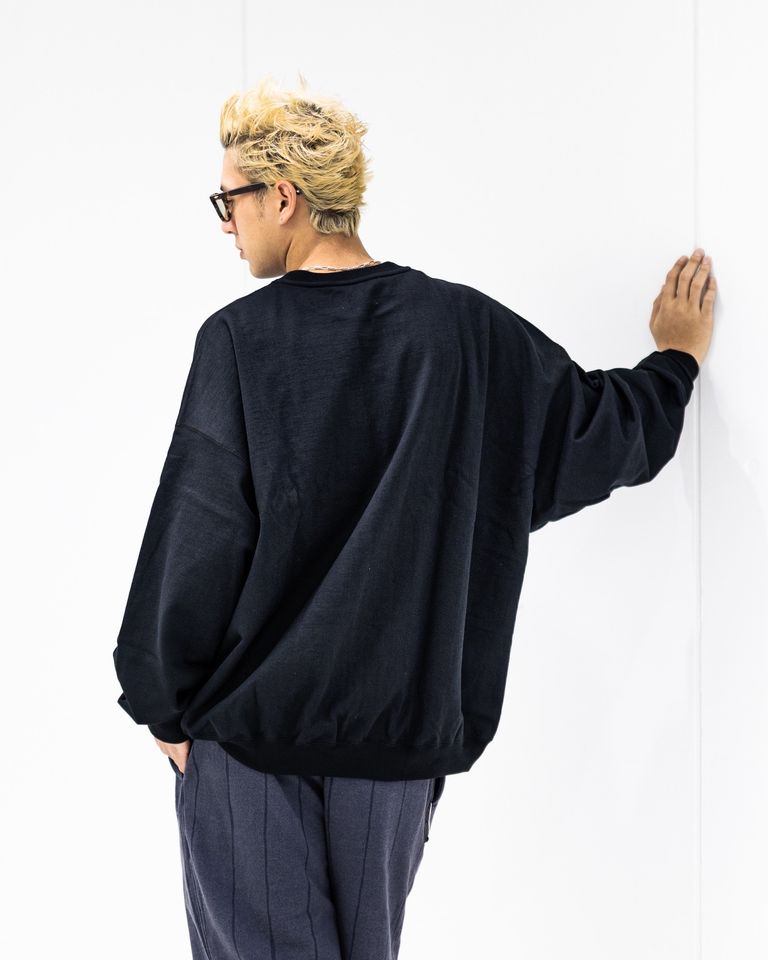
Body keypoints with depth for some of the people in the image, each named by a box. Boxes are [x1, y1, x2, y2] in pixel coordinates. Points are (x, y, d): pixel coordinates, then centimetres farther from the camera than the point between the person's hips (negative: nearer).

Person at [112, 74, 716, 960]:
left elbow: (197, 541, -12)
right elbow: (603, 428, 9)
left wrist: (167, 706, 0)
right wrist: (679, 357, 29)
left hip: (248, 723, -4)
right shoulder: (463, 328, -3)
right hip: (397, 722, 4)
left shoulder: (240, 339, -13)